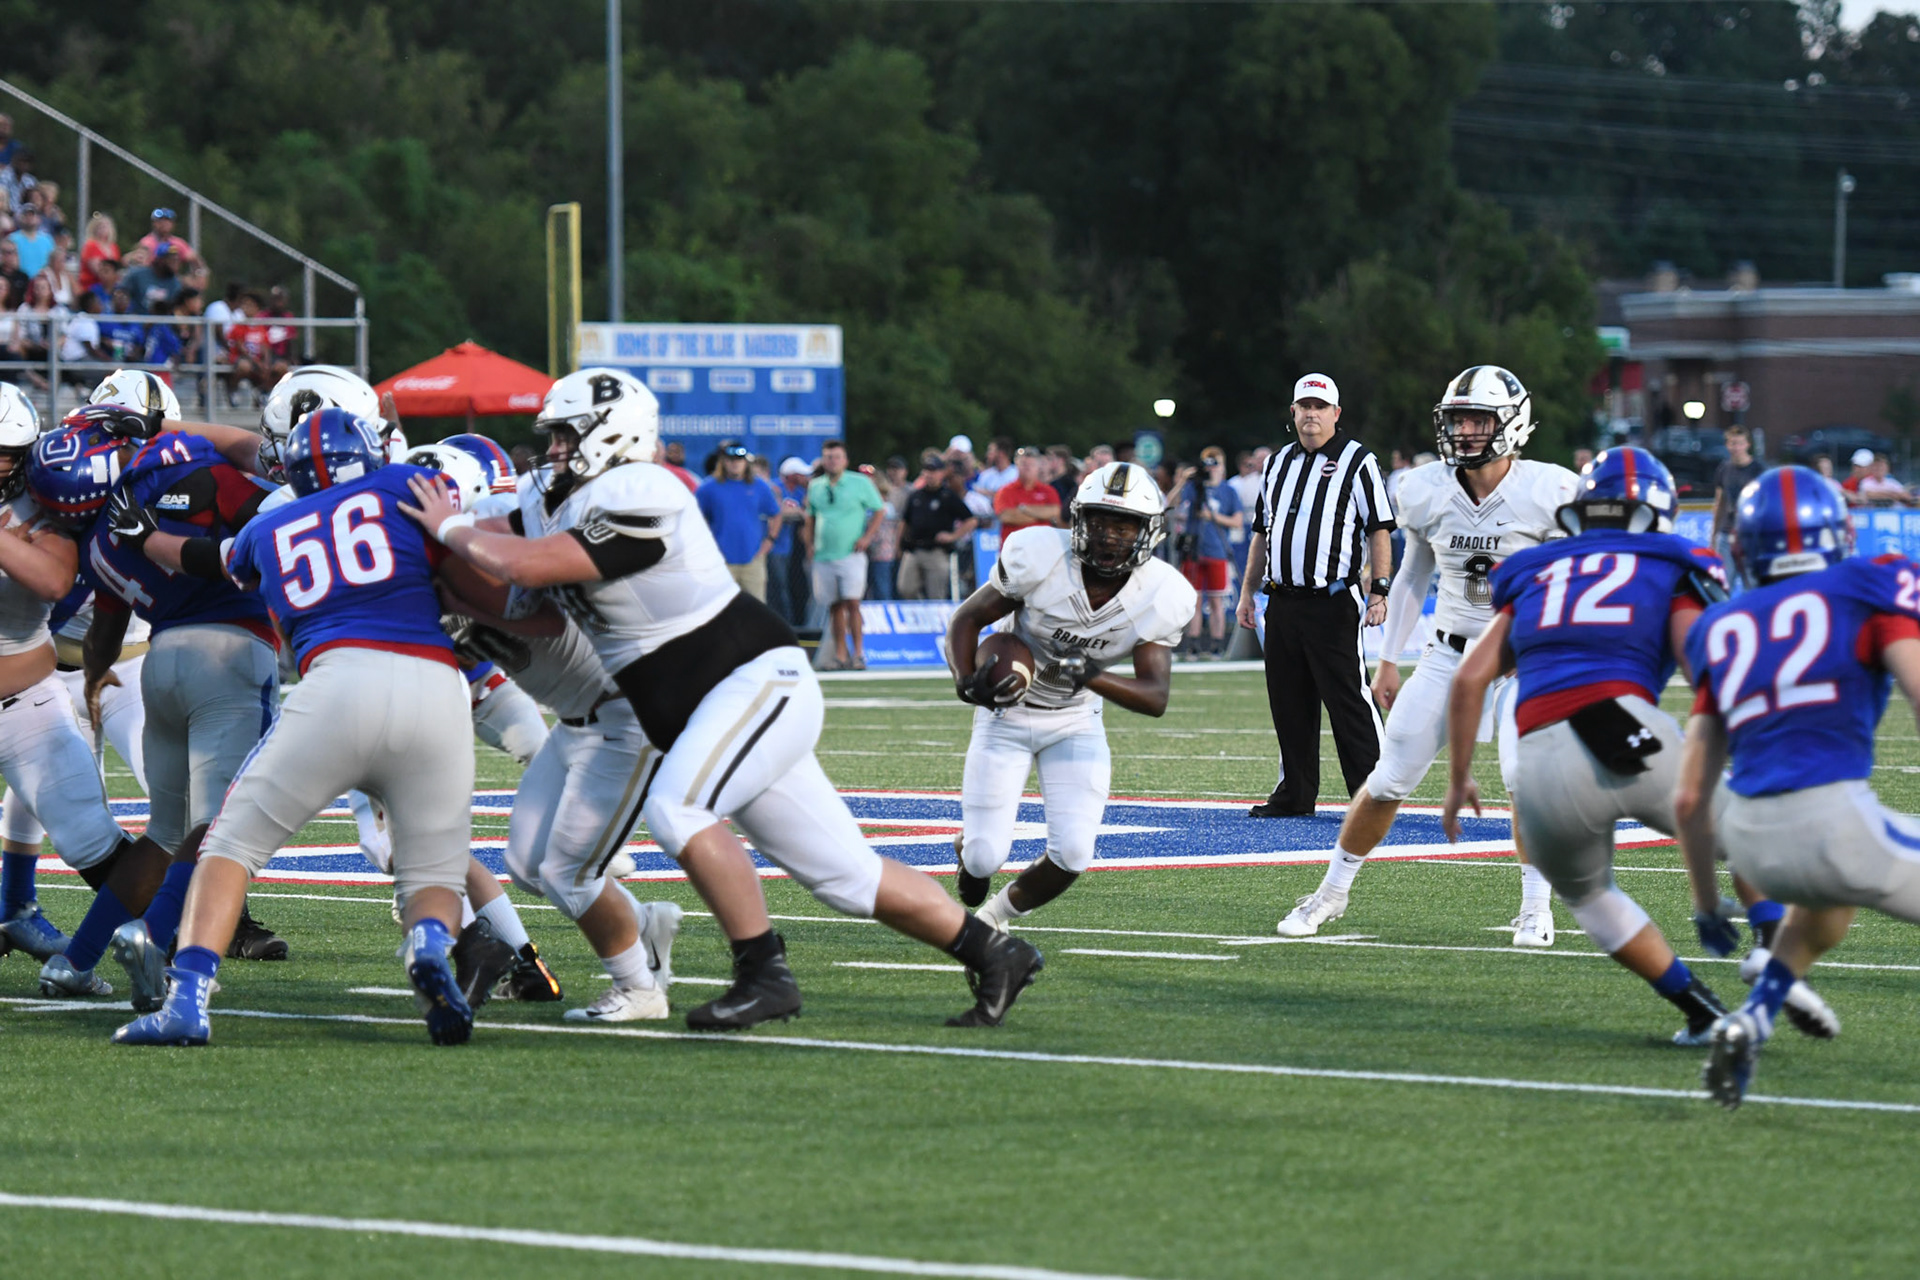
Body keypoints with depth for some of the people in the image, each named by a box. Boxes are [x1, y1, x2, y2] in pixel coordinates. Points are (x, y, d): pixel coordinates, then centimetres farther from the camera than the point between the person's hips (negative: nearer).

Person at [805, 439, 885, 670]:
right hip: (823, 556, 4)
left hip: (851, 554, -3)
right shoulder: (815, 487, 11)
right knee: (834, 606, 5)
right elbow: (810, 518, 22)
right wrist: (809, 544, 9)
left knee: (852, 602, -13)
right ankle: (840, 653, 11)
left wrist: (867, 537, -4)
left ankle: (858, 652, -9)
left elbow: (879, 510, 6)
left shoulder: (860, 483, 0)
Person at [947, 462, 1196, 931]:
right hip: (1006, 715, -2)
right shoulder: (1041, 559, -24)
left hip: (1075, 722, 2)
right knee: (985, 857, -10)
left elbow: (1156, 698, -21)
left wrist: (1091, 675, -39)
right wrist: (967, 681, -29)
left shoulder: (1161, 598, -18)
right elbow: (967, 618, -10)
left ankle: (998, 914, 16)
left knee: (1072, 855, -15)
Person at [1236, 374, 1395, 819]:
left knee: (1347, 700, -8)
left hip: (1333, 602, -6)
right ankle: (1295, 794, 18)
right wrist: (1248, 591, 18)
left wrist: (1379, 591, -12)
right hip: (1283, 603, 6)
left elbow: (1379, 530, -5)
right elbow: (1262, 532, 23)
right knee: (1288, 703, 9)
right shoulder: (1279, 464, 17)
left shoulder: (1356, 462, -1)